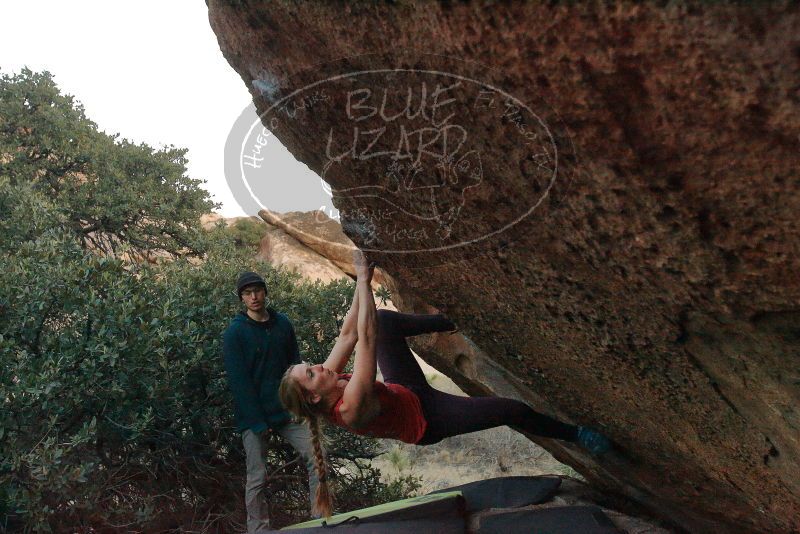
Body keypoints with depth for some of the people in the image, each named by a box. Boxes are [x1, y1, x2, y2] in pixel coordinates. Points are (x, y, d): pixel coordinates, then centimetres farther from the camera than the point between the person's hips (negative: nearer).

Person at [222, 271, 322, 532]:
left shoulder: (282, 323, 7)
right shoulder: (235, 332, -5)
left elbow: (295, 365, 10)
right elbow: (238, 381, -9)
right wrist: (258, 421, -14)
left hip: (286, 410, 4)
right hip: (254, 415, -3)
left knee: (315, 455, -6)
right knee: (257, 478, 0)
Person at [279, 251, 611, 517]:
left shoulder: (330, 383, -17)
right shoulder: (352, 407, -39)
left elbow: (348, 335, -13)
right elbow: (364, 337, -45)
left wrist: (362, 280, -18)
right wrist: (363, 280, -42)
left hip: (406, 391, 7)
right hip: (426, 419, -7)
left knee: (384, 319, -8)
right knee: (512, 410, -14)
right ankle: (575, 435, 15)